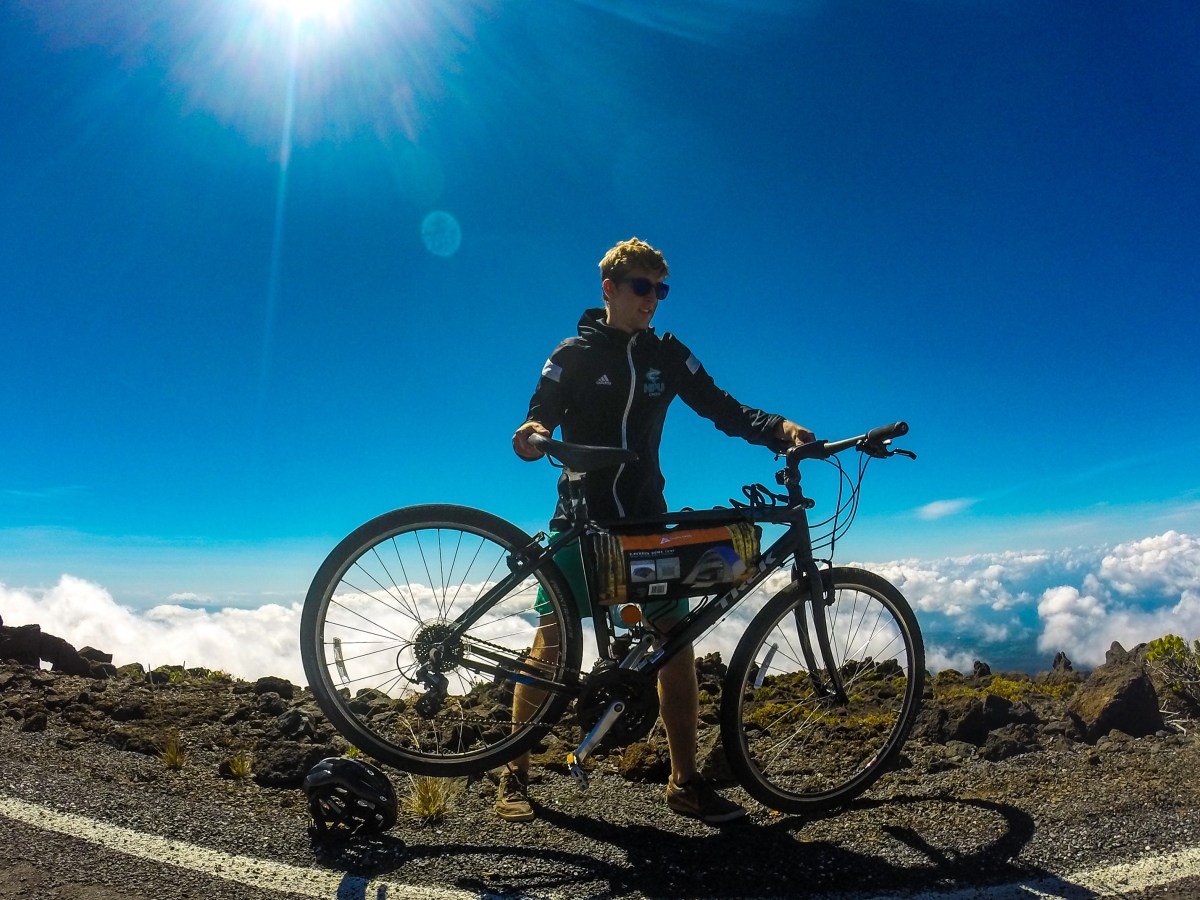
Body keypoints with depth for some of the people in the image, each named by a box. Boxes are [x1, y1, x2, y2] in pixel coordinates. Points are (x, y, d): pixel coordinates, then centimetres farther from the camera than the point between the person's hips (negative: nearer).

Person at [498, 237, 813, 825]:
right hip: (582, 517, -2)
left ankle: (685, 782, 10)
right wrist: (531, 437, -29)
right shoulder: (575, 354, 3)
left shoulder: (668, 356, 9)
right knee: (553, 639, -5)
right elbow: (539, 420, -4)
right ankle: (514, 776, 11)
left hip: (647, 517, 3)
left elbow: (724, 410, 3)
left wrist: (780, 429, -15)